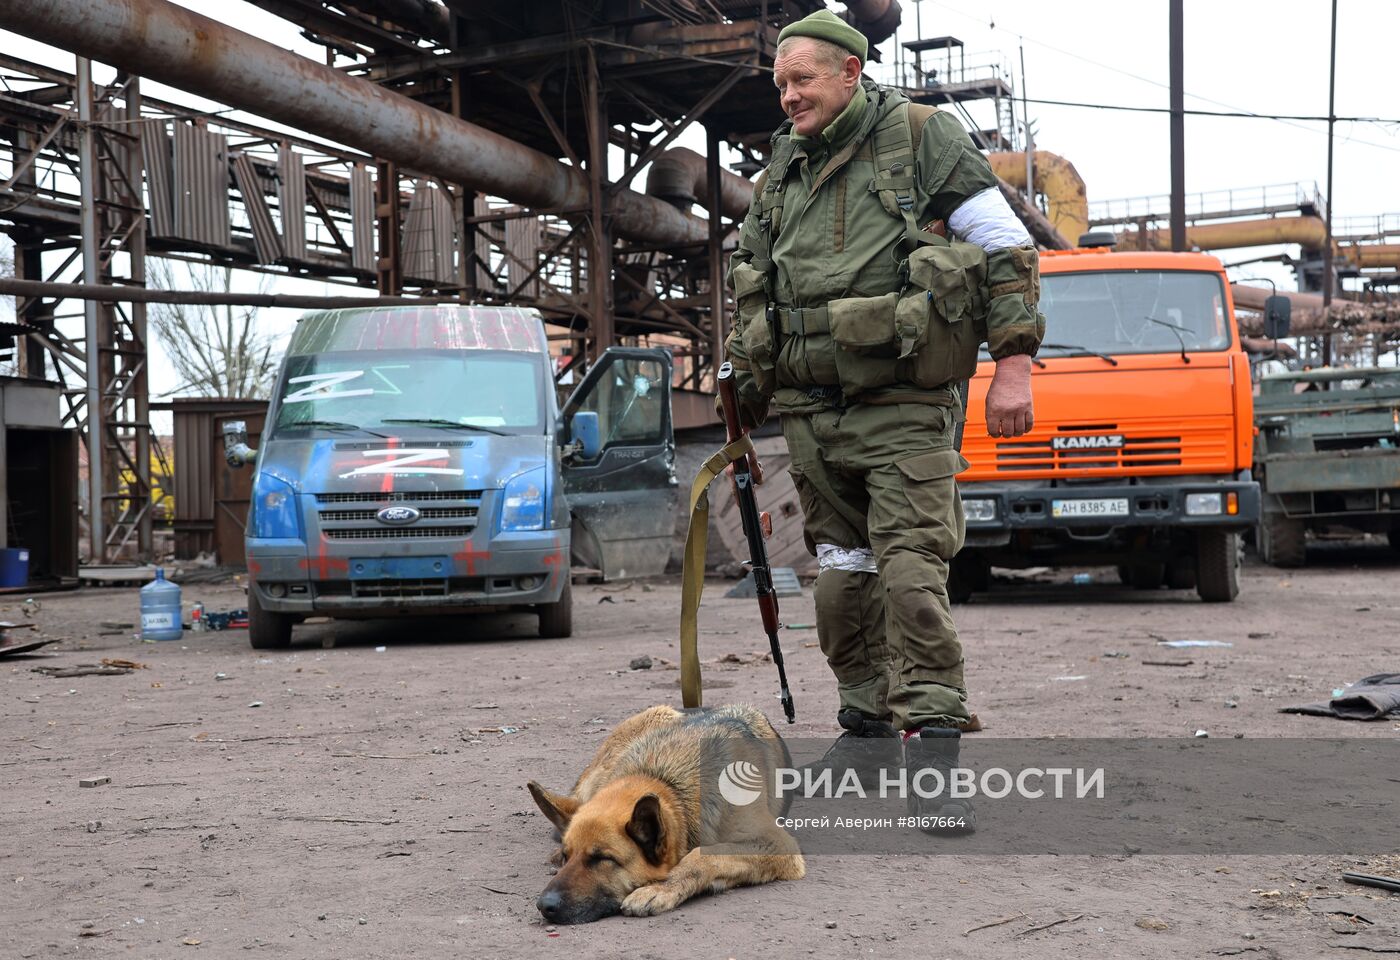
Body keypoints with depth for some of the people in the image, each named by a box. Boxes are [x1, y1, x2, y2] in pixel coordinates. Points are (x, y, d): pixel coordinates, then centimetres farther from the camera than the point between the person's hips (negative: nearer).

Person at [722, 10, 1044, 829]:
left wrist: (1014, 363, -9)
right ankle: (868, 720, 21)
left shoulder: (922, 138, 0)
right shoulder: (782, 171, 16)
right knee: (841, 570, 9)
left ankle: (931, 745, -12)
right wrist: (748, 387, 20)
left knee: (912, 569, -14)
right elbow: (754, 286, 25)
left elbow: (1008, 249, -1)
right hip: (812, 407, 6)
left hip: (906, 404, -6)